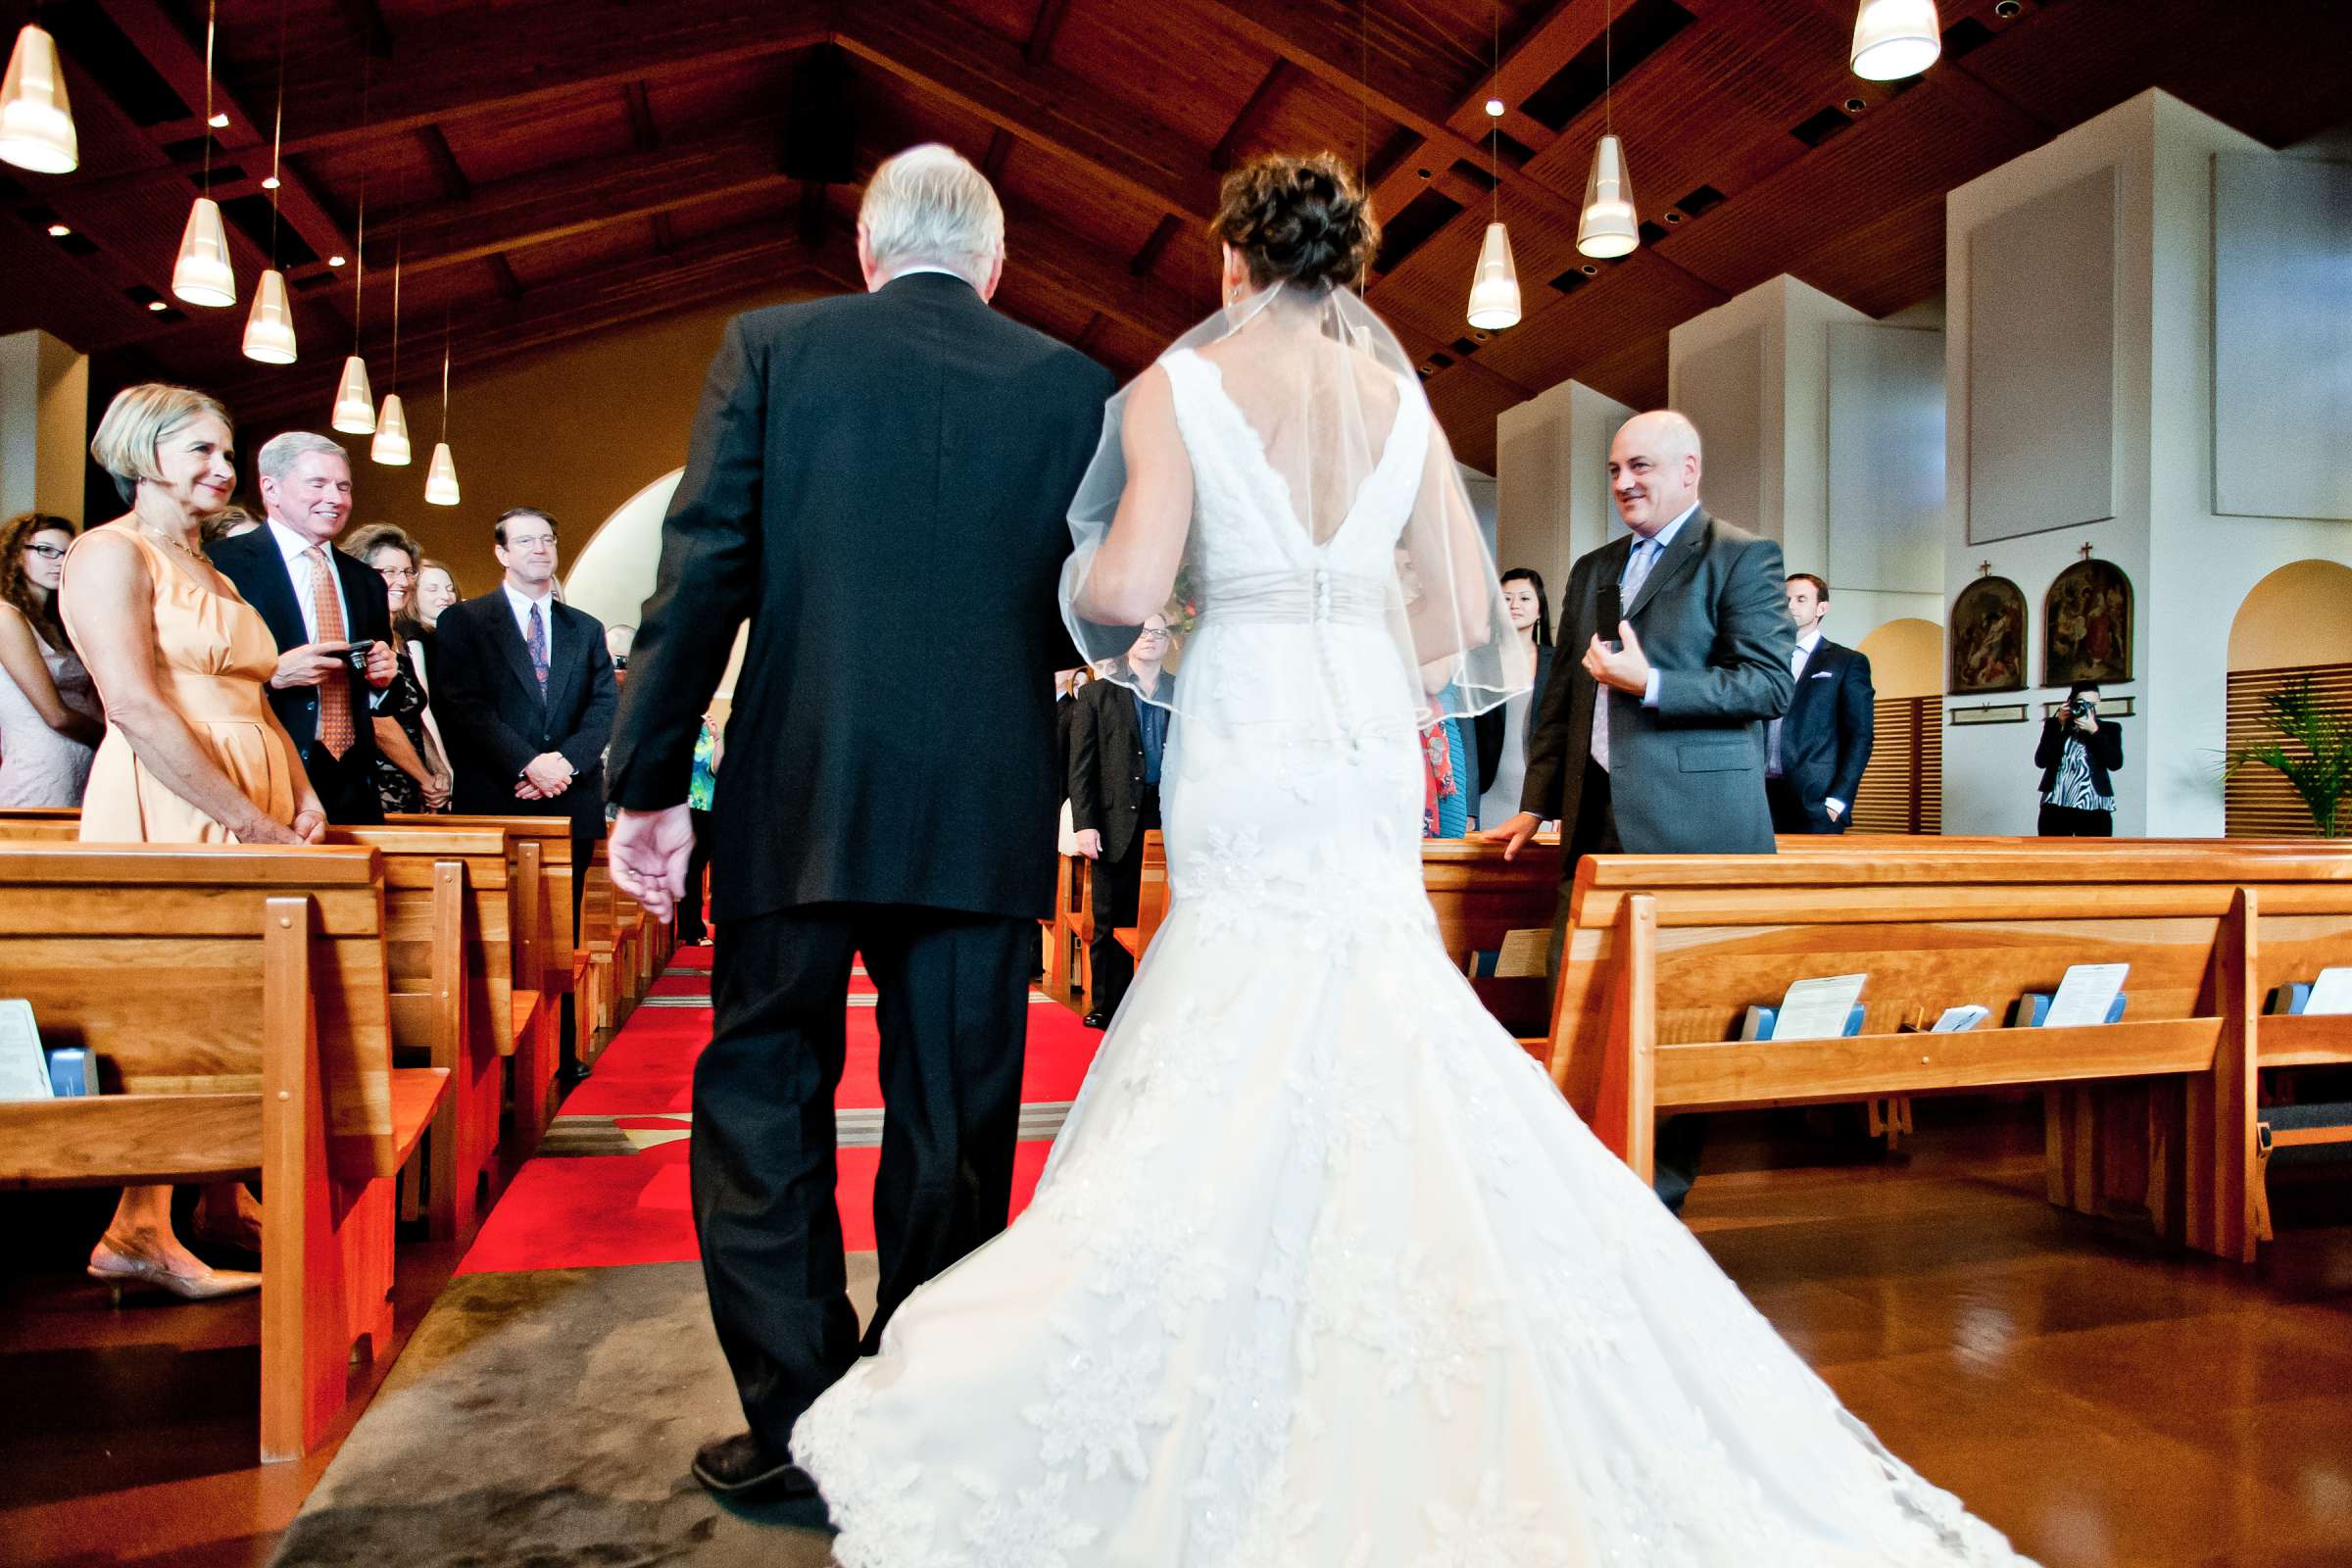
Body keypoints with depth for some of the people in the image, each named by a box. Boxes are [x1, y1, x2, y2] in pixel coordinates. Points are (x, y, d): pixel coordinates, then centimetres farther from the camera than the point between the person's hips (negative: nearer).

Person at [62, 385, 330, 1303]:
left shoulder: (209, 566, 22)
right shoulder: (112, 552, -4)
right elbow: (137, 709, -16)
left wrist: (302, 796, 3)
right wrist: (251, 821, -18)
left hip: (254, 810, 8)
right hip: (170, 809, -8)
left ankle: (224, 1199, 18)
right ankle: (136, 1233, 2)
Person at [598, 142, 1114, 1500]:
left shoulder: (771, 348, 3)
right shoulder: (1074, 385, 4)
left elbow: (701, 574, -4)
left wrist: (650, 781, 1)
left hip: (801, 799, -1)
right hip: (989, 812, 2)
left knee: (762, 1101, 13)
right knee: (951, 1125, 11)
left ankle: (798, 1419, 16)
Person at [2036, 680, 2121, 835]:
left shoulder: (2109, 728, 10)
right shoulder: (2054, 725, 10)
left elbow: (2115, 763, -5)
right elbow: (2040, 761, -2)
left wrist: (2094, 731, -11)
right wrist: (2059, 727, -6)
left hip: (2094, 808, 0)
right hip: (2056, 807, 0)